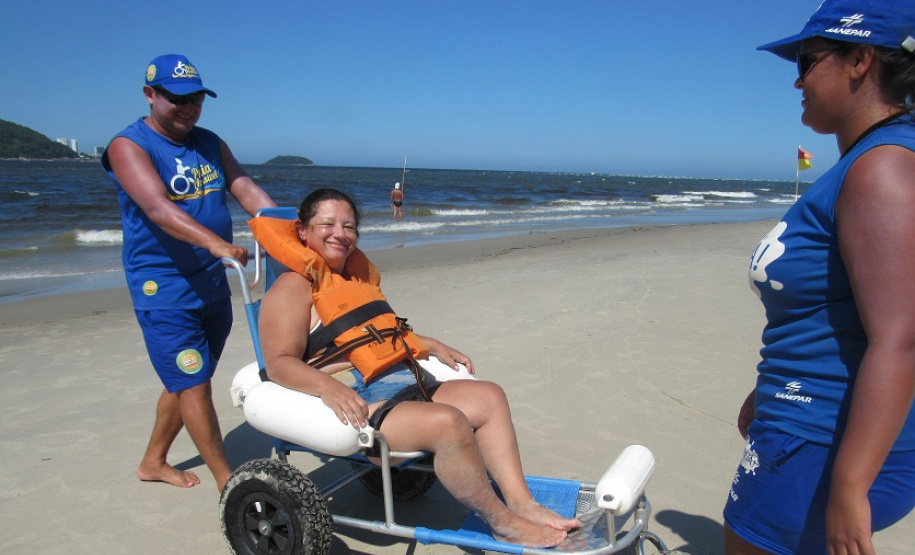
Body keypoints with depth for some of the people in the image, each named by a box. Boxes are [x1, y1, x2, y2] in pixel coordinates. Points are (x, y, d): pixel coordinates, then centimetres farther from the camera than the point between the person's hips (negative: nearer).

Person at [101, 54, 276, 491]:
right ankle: (227, 480, 9)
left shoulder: (209, 143, 11)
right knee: (193, 384, -5)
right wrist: (213, 242, -43)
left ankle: (153, 462, 36)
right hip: (162, 287, -7)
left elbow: (245, 188, -1)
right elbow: (158, 207, -27)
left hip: (212, 284, 7)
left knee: (186, 382, 17)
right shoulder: (129, 145, -10)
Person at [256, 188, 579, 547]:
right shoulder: (294, 286, -4)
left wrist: (432, 346, 20)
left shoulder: (357, 276, 22)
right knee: (448, 422, -29)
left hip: (403, 385, 10)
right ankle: (503, 523, -11)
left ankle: (521, 503, -9)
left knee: (488, 396, -3)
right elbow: (279, 363, -15)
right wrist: (328, 386, -33)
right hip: (355, 403, -9)